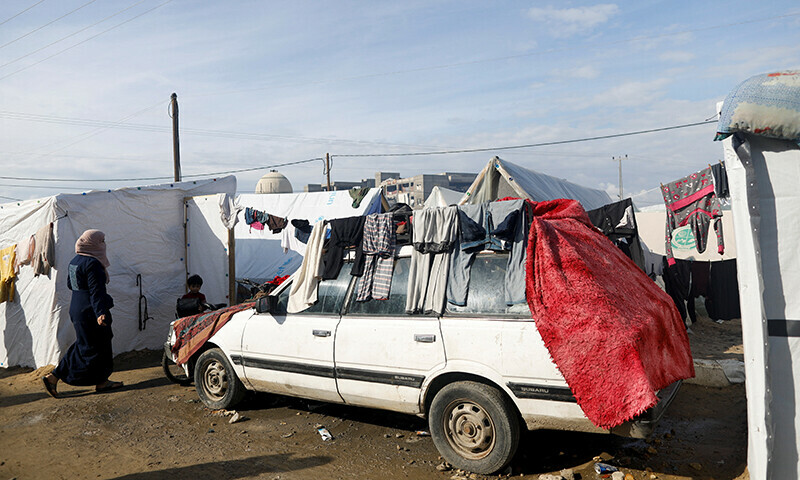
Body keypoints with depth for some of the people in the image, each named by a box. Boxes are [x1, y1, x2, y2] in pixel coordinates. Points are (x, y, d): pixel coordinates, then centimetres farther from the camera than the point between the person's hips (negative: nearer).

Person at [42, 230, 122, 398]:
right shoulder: (92, 263, -19)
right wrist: (100, 312, -28)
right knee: (90, 349, 1)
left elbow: (70, 284, 20)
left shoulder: (75, 261, 9)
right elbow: (96, 291, -25)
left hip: (77, 309, 10)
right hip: (89, 313, -10)